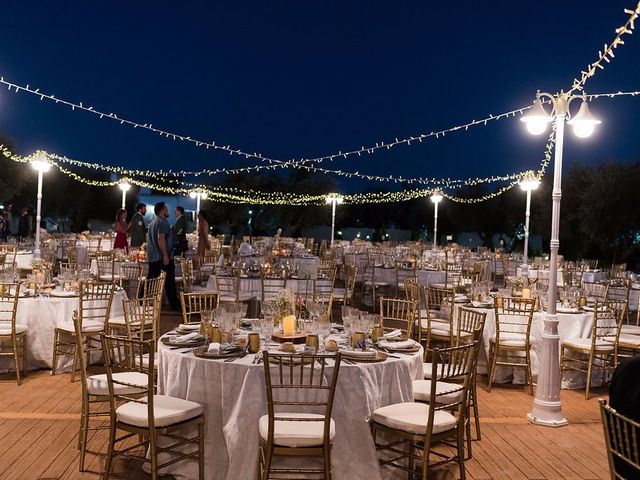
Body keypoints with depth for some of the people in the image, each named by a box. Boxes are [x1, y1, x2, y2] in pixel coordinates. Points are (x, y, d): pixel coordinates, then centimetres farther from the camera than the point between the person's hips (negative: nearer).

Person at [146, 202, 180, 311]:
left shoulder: (152, 223, 18)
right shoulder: (163, 222, -12)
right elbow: (161, 238, -24)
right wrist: (165, 255, -24)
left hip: (152, 257, 9)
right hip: (162, 257, -9)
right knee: (169, 281, -4)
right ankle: (175, 305, 0)